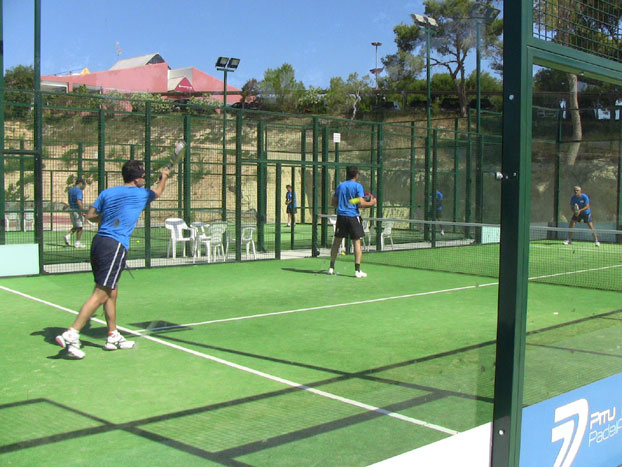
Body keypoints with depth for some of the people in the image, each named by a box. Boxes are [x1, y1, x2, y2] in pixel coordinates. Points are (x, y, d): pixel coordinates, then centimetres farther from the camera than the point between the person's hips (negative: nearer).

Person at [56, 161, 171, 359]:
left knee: (111, 292, 15)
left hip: (98, 241, 8)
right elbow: (158, 192, 23)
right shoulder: (140, 194, 1)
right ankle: (71, 334, -12)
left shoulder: (107, 192, 12)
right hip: (115, 246, -7)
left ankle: (113, 336, 22)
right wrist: (164, 177, 42)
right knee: (100, 295, -7)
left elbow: (90, 215, 13)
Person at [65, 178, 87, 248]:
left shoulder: (70, 190, 12)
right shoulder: (79, 191, -15)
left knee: (75, 226, 19)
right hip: (77, 210, -8)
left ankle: (68, 236, -1)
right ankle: (77, 243, 3)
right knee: (79, 227, 1)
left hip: (72, 210, 8)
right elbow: (79, 202, -25)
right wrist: (82, 211, -24)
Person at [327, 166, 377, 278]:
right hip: (353, 217, -4)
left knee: (337, 241, 13)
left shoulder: (340, 186, 9)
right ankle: (357, 270, -6)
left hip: (341, 217, 4)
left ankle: (331, 267, 15)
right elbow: (361, 203, -14)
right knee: (357, 242, -1)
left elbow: (333, 203, 13)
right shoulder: (358, 186, -5)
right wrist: (371, 203, 2)